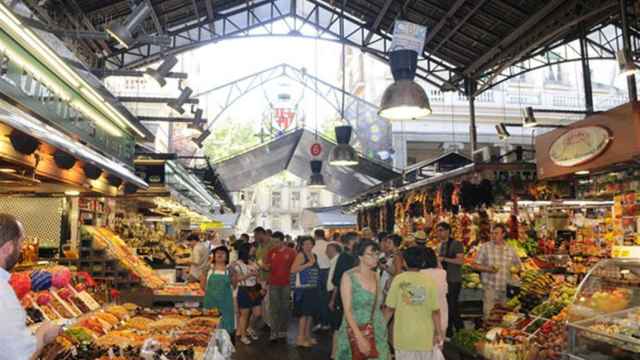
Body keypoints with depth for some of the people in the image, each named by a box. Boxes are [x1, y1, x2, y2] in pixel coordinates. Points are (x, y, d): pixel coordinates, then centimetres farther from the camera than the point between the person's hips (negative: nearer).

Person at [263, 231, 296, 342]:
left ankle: (283, 331, 21)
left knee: (285, 308, 9)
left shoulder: (291, 252, -3)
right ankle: (274, 332, 5)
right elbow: (266, 265, 11)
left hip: (286, 284, -1)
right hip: (273, 284, 1)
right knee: (274, 309, 1)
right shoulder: (271, 252, 3)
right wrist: (266, 266, -12)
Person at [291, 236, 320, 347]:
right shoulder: (300, 255, -10)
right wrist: (308, 264, -23)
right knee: (304, 313, -4)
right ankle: (300, 338, 5)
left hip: (313, 288, 8)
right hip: (303, 288, -7)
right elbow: (293, 269, -23)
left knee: (311, 313, 13)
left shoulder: (314, 255, 12)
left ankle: (307, 336, 25)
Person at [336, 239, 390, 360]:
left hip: (376, 331, 5)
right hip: (354, 331, -5)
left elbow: (377, 306, 11)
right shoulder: (348, 276, -13)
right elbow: (347, 310, -16)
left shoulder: (376, 276, 4)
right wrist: (360, 337, -21)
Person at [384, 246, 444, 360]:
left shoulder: (398, 279, -9)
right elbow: (435, 311, -6)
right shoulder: (429, 282, -8)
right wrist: (439, 333, 6)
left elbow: (390, 308, -6)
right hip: (424, 336, 1)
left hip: (403, 335, -1)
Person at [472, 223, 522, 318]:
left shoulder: (510, 250, 7)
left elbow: (518, 265, 21)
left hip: (506, 288, 3)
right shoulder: (485, 247, -1)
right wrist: (487, 269, -16)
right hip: (490, 288, -3)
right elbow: (474, 265, -1)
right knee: (489, 317, -6)